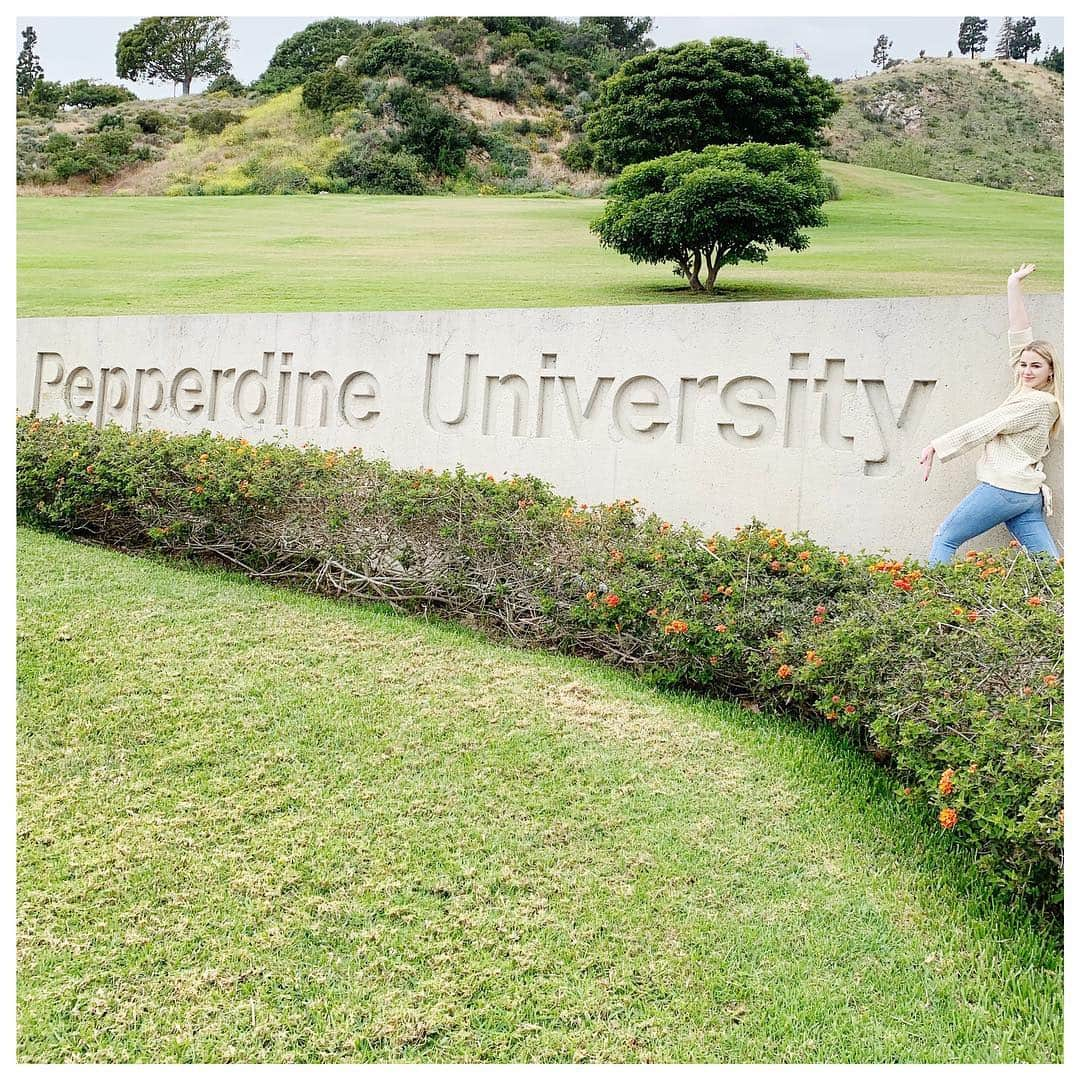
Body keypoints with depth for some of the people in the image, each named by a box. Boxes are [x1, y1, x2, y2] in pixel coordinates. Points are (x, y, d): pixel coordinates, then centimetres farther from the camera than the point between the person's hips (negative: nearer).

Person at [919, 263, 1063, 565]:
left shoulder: (1037, 402, -10)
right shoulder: (1031, 392, 13)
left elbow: (984, 428, -10)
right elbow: (1020, 335, 15)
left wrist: (936, 446, -7)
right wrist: (1014, 287, 16)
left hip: (1005, 487, -9)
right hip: (1028, 492, 9)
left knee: (944, 540, -1)